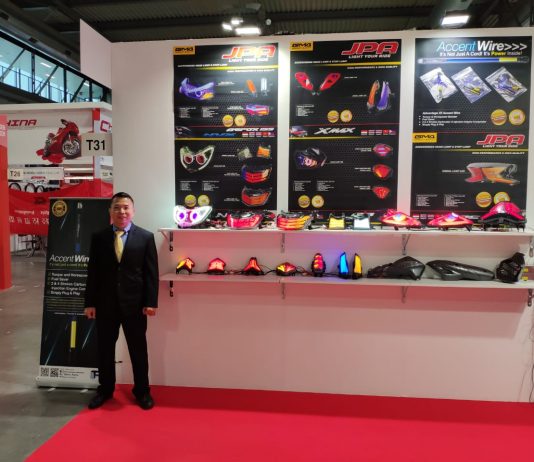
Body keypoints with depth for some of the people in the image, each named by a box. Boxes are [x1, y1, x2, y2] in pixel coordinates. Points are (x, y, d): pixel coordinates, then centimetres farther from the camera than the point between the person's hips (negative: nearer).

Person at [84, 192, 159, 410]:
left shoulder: (146, 237, -2)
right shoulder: (98, 237, 3)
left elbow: (151, 273, -4)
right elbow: (93, 272, 3)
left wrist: (151, 302, -9)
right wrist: (90, 302, 0)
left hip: (134, 303, -2)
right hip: (105, 303, 2)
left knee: (138, 349, 9)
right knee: (104, 349, 14)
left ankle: (142, 391, 26)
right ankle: (105, 389, 33)